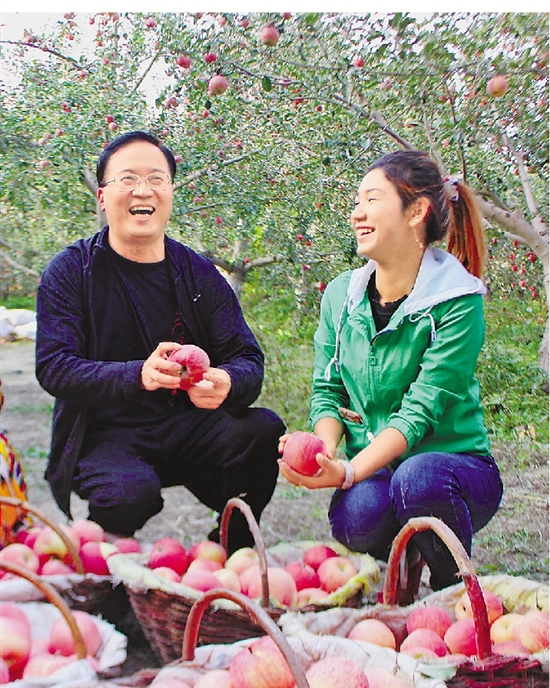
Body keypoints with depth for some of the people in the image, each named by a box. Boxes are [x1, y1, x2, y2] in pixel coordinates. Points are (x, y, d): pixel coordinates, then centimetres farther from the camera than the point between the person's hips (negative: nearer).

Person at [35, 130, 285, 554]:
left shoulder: (201, 275, 6)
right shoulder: (71, 272, -2)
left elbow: (248, 359, -1)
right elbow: (53, 367, -13)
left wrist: (227, 383, -28)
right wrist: (137, 375, -33)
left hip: (187, 429, 4)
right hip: (103, 434, -3)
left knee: (264, 430, -24)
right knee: (130, 491, -36)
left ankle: (230, 554, 1)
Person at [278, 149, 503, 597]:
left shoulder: (458, 301, -13)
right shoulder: (341, 294, 4)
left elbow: (421, 410, -19)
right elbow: (326, 391, 3)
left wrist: (350, 471, -29)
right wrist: (324, 449, -18)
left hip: (454, 463, -2)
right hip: (372, 473, 3)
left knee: (419, 478, -37)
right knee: (359, 512, -32)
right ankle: (401, 564, 5)